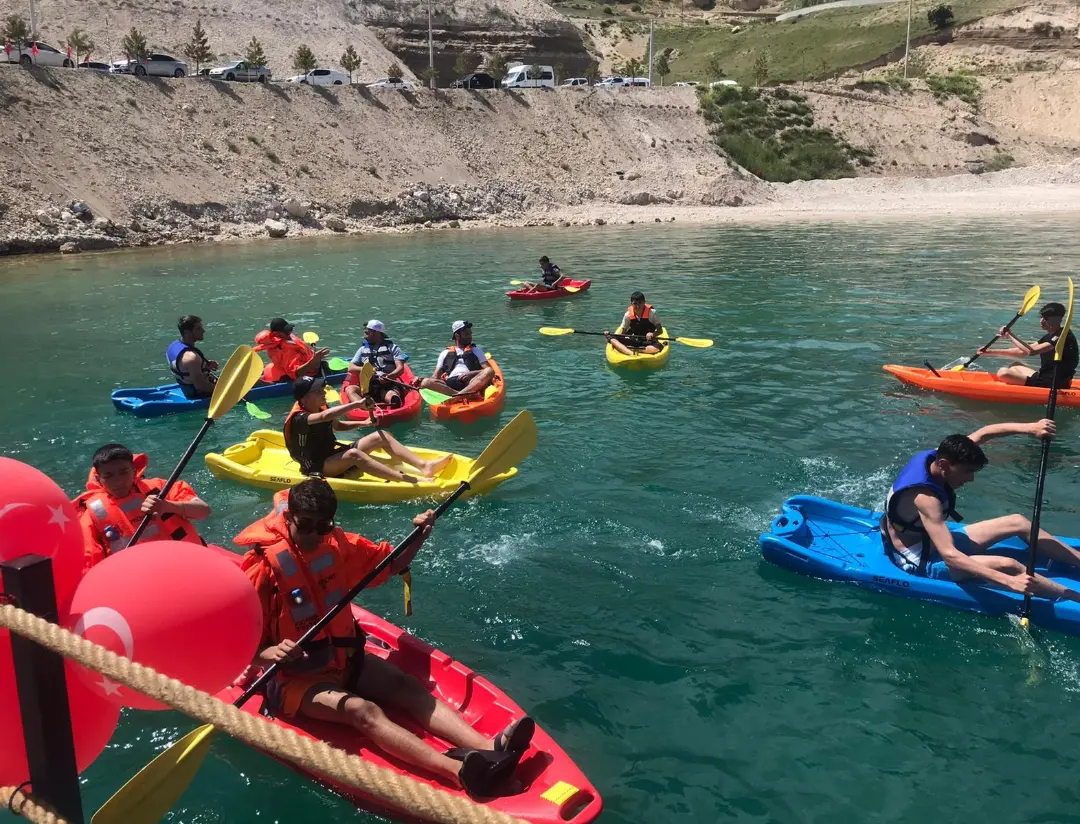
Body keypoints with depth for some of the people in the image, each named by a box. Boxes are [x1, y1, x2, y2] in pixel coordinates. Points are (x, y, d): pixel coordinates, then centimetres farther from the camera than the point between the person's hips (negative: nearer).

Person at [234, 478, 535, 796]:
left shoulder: (338, 545, -1)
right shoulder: (263, 567, -18)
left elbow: (391, 564, 13)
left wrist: (418, 537, -5)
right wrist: (269, 654, -37)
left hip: (344, 658, 7)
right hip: (293, 678, -6)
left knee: (411, 689, -17)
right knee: (363, 711, -30)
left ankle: (488, 747, -35)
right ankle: (460, 770, -51)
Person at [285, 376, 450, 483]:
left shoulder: (321, 408, 5)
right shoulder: (298, 419, -22)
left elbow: (337, 425, 25)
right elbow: (325, 416, -42)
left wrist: (363, 423, 12)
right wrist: (357, 404, -43)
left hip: (334, 454, 10)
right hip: (317, 469, -10)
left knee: (382, 436, -1)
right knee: (353, 454, -38)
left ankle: (424, 466, -17)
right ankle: (411, 481, -48)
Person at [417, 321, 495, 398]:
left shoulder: (476, 350, 26)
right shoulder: (445, 353, 27)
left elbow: (487, 369, 12)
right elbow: (436, 376, 20)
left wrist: (471, 374, -7)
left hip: (471, 383, 0)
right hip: (449, 384, 0)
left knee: (489, 371, -29)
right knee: (425, 382, -28)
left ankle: (458, 395, -47)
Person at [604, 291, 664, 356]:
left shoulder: (651, 312, -8)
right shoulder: (628, 315, -3)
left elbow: (659, 328, -5)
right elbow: (623, 331, 3)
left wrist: (653, 334, -28)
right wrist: (610, 335, -14)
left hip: (649, 341, -2)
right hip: (633, 341, 2)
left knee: (658, 347, -37)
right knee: (612, 339, -20)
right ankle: (631, 354, -42)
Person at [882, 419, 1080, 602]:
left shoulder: (937, 456, -10)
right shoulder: (924, 497, -35)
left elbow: (984, 433, -1)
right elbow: (950, 556, -42)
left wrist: (1030, 428, -19)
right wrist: (1010, 582, -47)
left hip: (932, 541, 10)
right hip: (920, 562, -10)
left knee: (1018, 523, 10)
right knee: (1007, 565, -24)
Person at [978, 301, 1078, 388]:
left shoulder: (1064, 336, -15)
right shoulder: (1049, 337, 14)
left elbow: (1031, 351, -26)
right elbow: (1021, 352, 16)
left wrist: (1010, 335, -16)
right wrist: (990, 352, 11)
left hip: (1053, 385, -11)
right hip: (1045, 379, 11)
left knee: (1003, 373, -20)